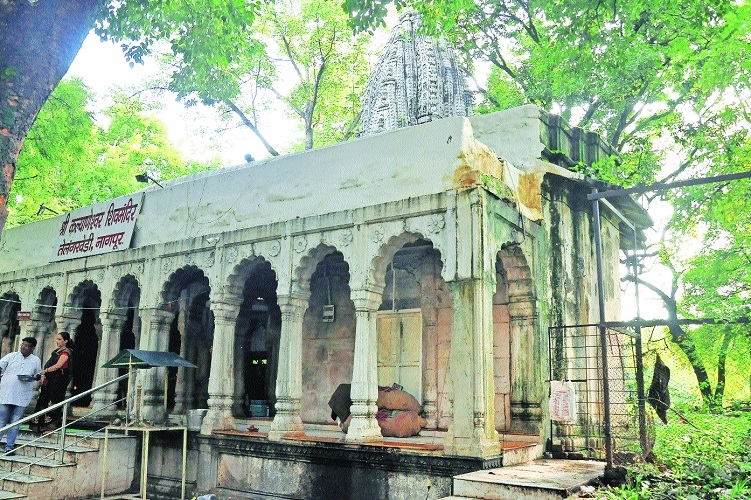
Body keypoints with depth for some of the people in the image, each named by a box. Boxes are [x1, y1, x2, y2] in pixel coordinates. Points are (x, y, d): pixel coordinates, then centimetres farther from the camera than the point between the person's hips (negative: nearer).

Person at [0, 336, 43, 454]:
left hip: (22, 397, 1)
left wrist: (32, 378, -6)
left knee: (15, 423, 4)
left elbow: (38, 375, 16)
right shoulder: (11, 356, 2)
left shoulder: (36, 361, 7)